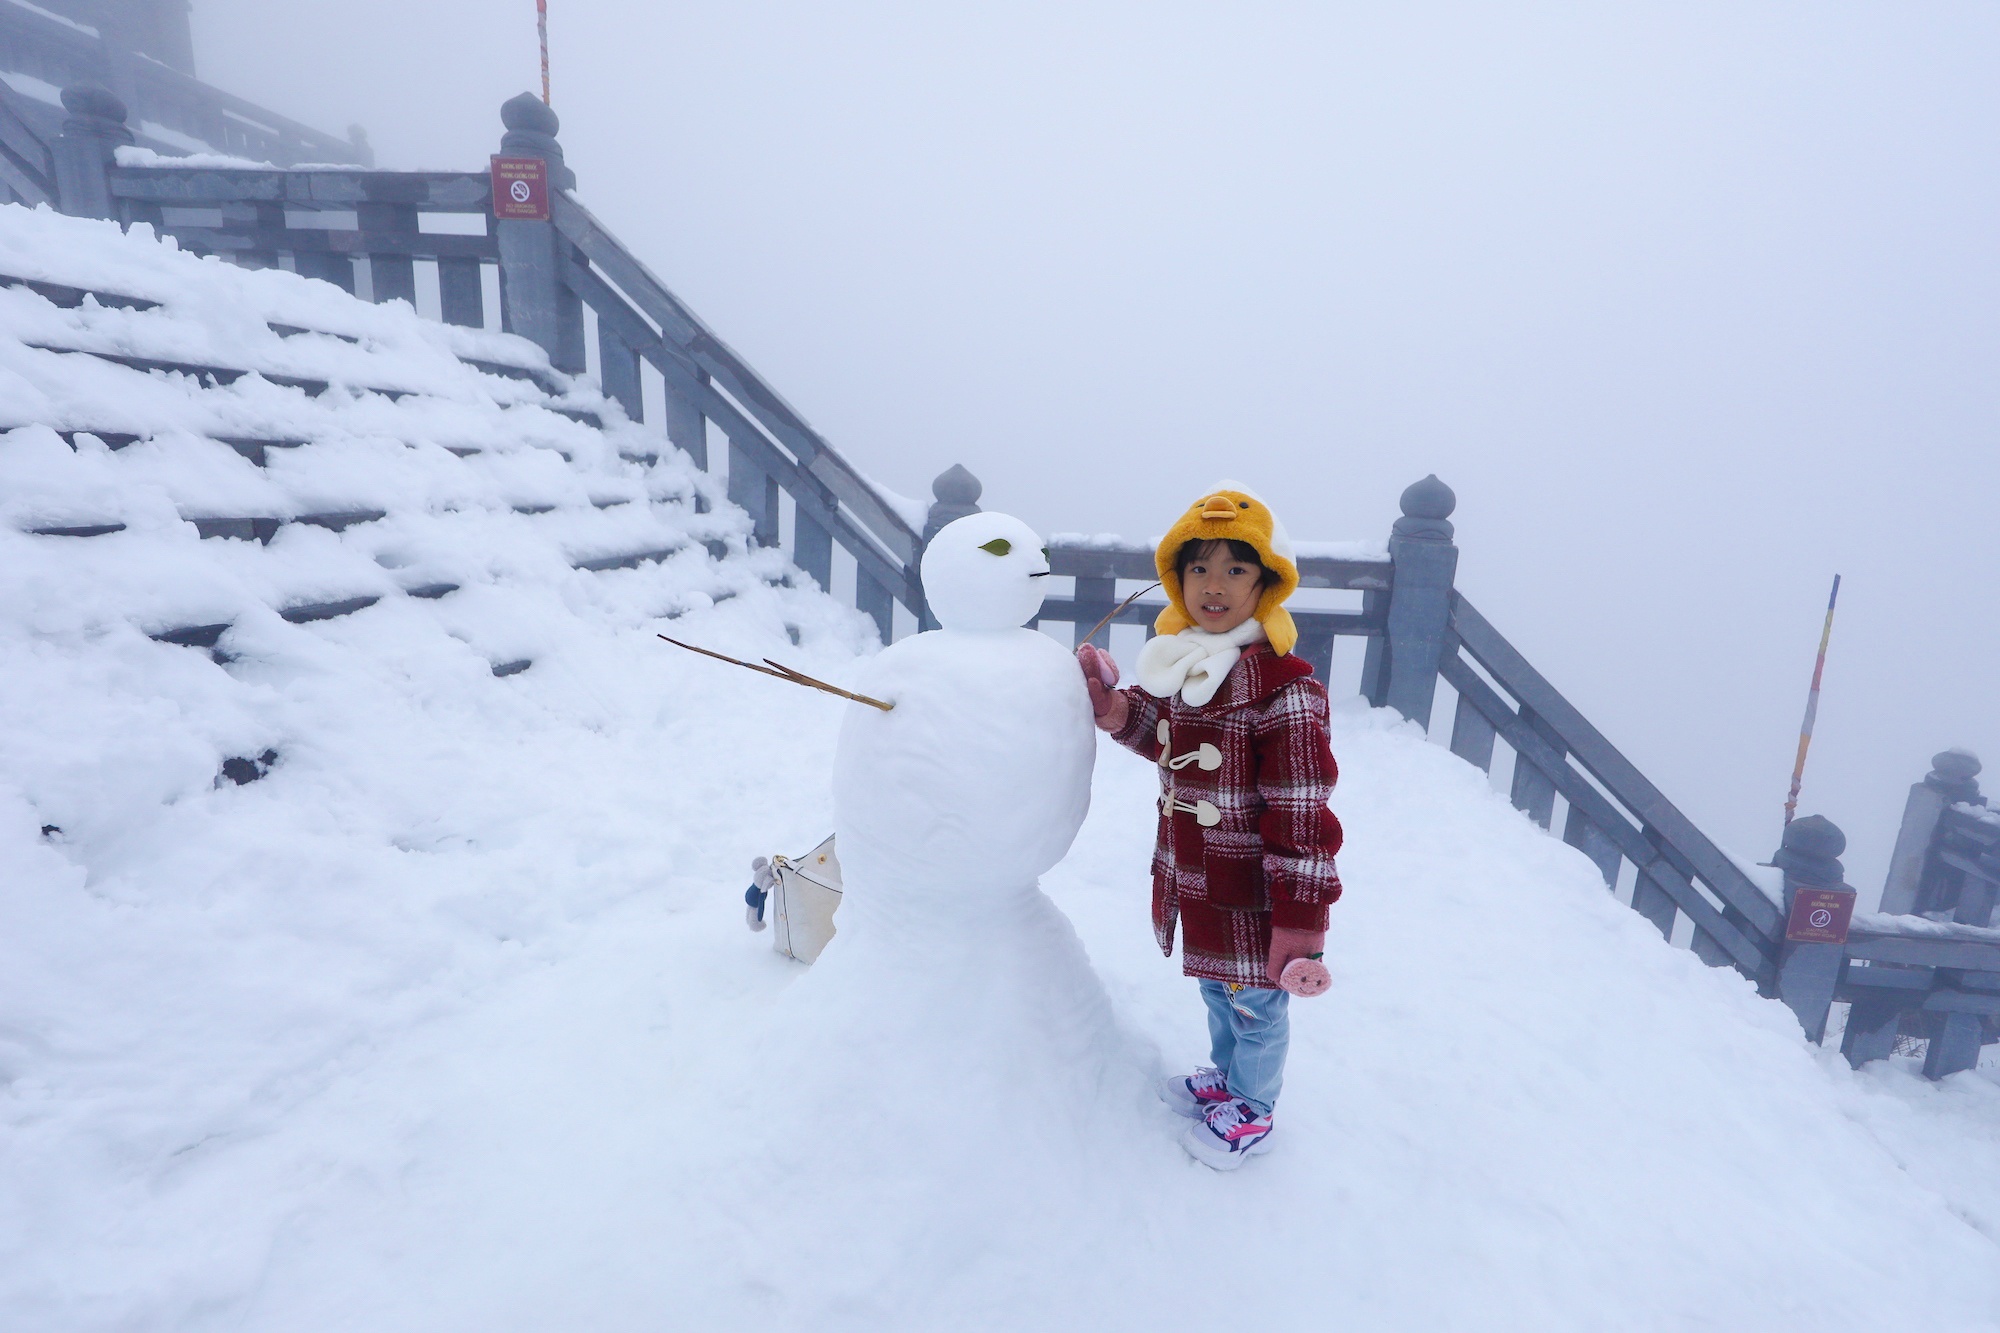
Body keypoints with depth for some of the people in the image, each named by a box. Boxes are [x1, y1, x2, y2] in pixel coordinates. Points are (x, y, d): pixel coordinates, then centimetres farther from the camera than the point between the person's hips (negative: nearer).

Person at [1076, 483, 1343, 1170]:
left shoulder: (1283, 687, -26)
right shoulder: (1181, 661, -2)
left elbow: (1301, 816, -25)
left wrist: (1300, 922, -23)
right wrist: (1113, 702, -2)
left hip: (1253, 894, -7)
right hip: (1189, 876, 7)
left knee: (1255, 999, 17)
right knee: (1215, 985, 29)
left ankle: (1250, 1113, 43)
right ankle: (1225, 1076, 55)